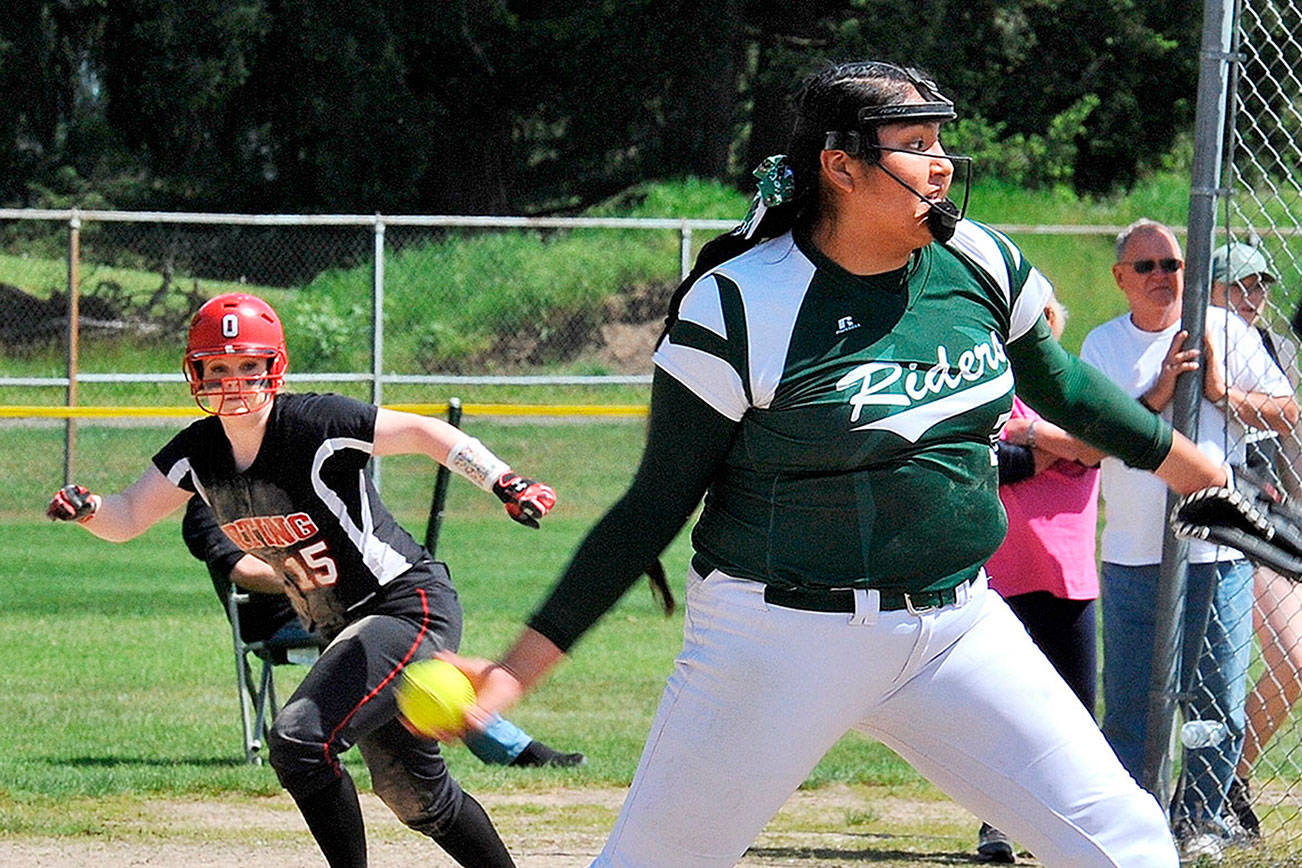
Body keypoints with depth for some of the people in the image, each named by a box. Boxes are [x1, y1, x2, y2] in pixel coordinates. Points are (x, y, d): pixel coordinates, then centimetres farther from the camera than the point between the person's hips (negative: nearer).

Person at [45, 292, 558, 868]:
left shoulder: (316, 425, -21)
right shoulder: (198, 452, -1)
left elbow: (426, 433, -19)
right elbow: (127, 519, 3)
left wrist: (507, 484, -32)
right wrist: (87, 509, -20)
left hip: (411, 604, -8)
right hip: (347, 629, 8)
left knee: (299, 739, -23)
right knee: (415, 795, 18)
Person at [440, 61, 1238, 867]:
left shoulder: (980, 263, 2)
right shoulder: (742, 307, -14)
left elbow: (1057, 383, 22)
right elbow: (654, 507, -9)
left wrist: (1194, 469, 31)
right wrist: (523, 665, -14)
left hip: (956, 628, 5)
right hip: (781, 641, -5)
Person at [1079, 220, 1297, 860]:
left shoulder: (1224, 331, 5)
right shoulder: (1103, 346, 6)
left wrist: (1222, 393, -10)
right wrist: (1159, 393, -15)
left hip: (1218, 549, -1)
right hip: (1132, 553, 1)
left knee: (1218, 698, -1)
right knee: (1129, 701, 1)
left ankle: (1202, 820, 10)